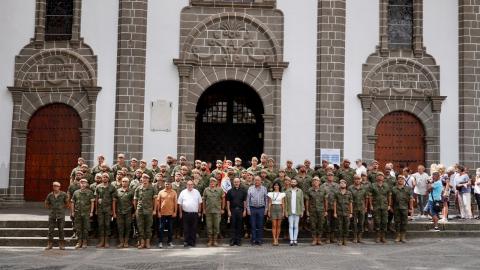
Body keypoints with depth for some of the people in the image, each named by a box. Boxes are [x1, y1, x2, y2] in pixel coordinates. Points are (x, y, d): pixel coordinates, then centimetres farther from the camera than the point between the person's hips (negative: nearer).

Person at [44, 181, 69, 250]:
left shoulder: (63, 194, -2)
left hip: (61, 214, -2)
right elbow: (46, 204, 16)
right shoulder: (50, 195, 3)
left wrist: (62, 207, 2)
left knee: (61, 229, 0)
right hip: (52, 214, 2)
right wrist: (51, 208, 7)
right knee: (50, 229, 2)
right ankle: (50, 244, 11)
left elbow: (67, 203, 9)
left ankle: (61, 244, 8)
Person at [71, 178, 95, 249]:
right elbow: (72, 202, 13)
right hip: (78, 213, 2)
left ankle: (85, 242, 9)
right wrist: (72, 211, 6)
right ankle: (79, 242, 14)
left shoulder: (89, 192, 2)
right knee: (78, 228, 6)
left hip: (86, 213, -2)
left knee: (86, 228, 1)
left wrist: (91, 212, -7)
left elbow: (92, 202, -1)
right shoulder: (76, 192, 9)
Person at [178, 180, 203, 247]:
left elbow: (199, 203, 9)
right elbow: (180, 203, 4)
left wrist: (199, 212, 5)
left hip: (195, 213, 1)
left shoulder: (196, 192, 6)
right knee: (186, 229, 3)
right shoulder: (183, 192, 3)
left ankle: (193, 242, 12)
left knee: (194, 228, 4)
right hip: (185, 213, -1)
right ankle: (186, 242, 9)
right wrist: (180, 213, 0)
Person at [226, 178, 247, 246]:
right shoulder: (230, 191, 5)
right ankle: (233, 240, 7)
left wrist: (244, 210, -1)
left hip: (240, 210, 0)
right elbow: (228, 202, 4)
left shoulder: (243, 191, 6)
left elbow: (245, 201, 5)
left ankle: (238, 240, 10)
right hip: (233, 210, 0)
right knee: (233, 226, 2)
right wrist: (229, 211, -3)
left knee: (239, 226, 4)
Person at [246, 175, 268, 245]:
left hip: (261, 209, 0)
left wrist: (266, 209, 3)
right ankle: (254, 240, 9)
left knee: (260, 225, 3)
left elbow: (266, 199, 8)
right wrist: (248, 209, 0)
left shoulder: (264, 189, 6)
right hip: (252, 208, 0)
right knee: (253, 225, 2)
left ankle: (260, 240, 10)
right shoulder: (250, 188, 5)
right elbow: (248, 199, 6)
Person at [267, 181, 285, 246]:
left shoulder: (282, 194, 8)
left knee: (278, 225, 1)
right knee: (274, 225, -5)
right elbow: (269, 203, 6)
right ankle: (274, 240, -5)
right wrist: (269, 211, 0)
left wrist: (283, 211, 1)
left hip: (279, 209, 1)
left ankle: (277, 239, 7)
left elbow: (283, 204, 7)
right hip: (273, 209, -1)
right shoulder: (270, 194, 7)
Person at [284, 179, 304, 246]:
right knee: (291, 226, -2)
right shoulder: (288, 191, 6)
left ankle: (295, 240, 7)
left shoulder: (300, 191, 6)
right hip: (290, 212, 0)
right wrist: (286, 211, -2)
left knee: (296, 226, 3)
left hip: (297, 212, 0)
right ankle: (291, 240, -1)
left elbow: (302, 202, 5)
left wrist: (302, 211, -1)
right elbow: (286, 202, 4)